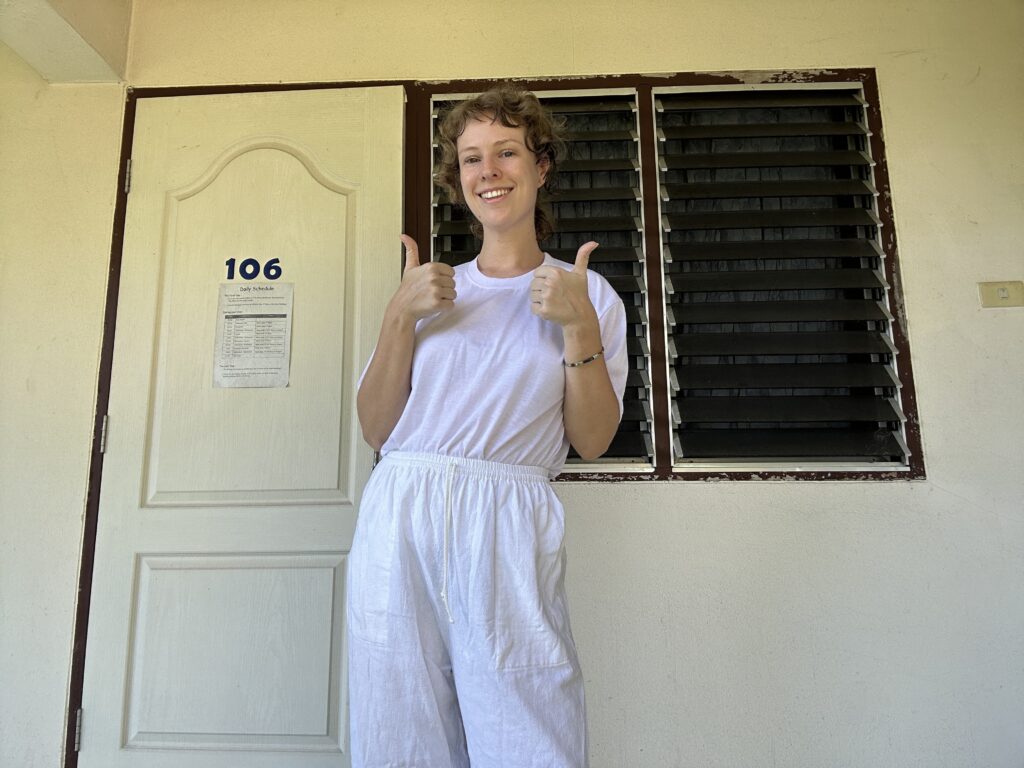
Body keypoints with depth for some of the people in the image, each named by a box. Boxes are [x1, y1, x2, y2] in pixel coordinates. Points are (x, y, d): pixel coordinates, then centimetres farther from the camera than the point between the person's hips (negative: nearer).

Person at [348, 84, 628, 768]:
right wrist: (401, 318, -5)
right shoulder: (433, 289, 13)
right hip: (400, 514, 3)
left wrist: (579, 326, -9)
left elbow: (592, 441, 2)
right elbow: (376, 429, 6)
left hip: (510, 526, -2)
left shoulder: (588, 293, 9)